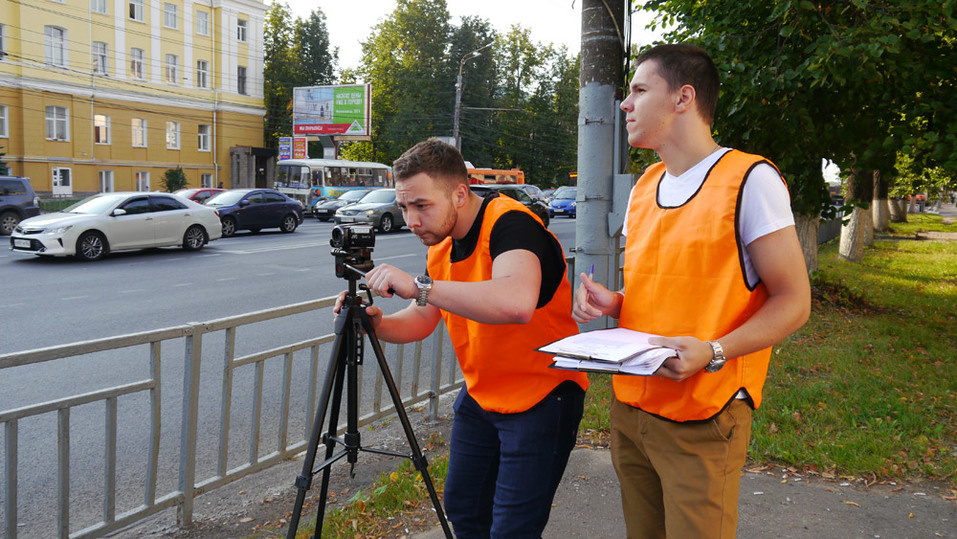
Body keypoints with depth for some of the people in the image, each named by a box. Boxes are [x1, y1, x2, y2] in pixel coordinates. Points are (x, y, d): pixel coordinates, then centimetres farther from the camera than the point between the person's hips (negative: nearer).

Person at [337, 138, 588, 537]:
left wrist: (418, 286, -43)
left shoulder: (509, 223, -25)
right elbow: (420, 321, 11)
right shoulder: (441, 246, 3)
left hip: (540, 397, -8)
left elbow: (517, 303, -45)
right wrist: (376, 324, -11)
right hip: (479, 396, 8)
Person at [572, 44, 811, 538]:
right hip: (629, 408, 7)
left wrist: (712, 353, -25)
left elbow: (792, 302, -11)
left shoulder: (749, 179, -10)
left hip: (703, 421, -6)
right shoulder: (643, 187, 13)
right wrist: (613, 304, 0)